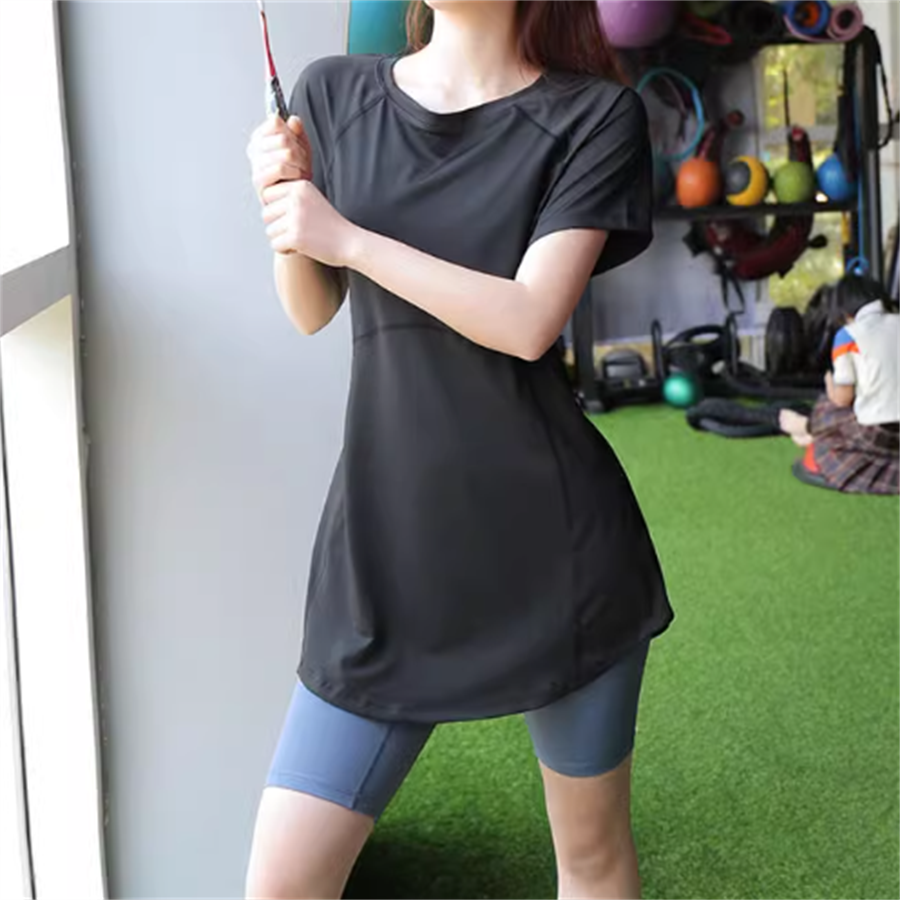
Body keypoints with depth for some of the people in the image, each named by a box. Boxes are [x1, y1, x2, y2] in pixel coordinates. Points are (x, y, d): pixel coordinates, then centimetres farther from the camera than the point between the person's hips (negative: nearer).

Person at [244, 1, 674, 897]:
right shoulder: (333, 95, 8)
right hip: (384, 555, 2)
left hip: (553, 550, -2)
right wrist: (284, 204, -5)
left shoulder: (594, 116, -3)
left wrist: (345, 235, -13)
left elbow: (529, 321, -14)